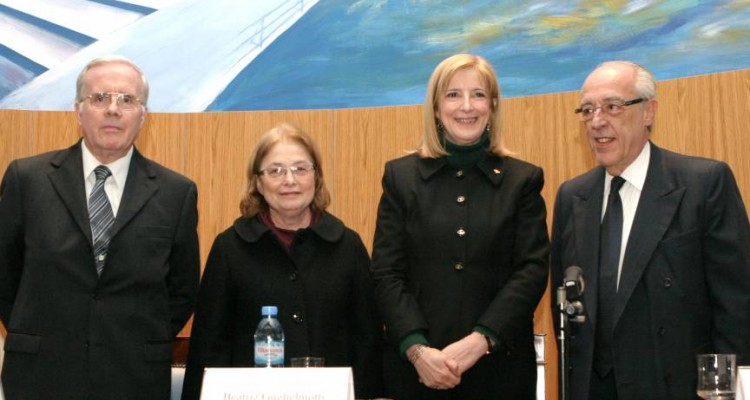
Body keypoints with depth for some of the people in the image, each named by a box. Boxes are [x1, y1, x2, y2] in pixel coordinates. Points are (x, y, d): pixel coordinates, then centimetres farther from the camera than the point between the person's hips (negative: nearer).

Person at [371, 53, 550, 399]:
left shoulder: (523, 180, 4)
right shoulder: (401, 176, 4)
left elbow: (533, 270, -3)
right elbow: (386, 273, -1)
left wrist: (480, 341, -15)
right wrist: (417, 349, -15)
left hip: (499, 365, 0)